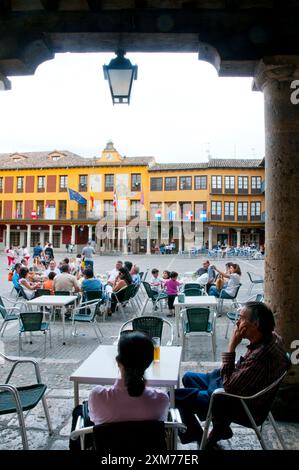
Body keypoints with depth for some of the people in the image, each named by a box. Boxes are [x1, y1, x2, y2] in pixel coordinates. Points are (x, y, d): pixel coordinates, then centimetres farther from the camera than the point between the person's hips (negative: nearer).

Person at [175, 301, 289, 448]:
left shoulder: (261, 356, -38)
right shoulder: (271, 337, -10)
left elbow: (229, 386, -29)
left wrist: (232, 346, -30)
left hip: (239, 406, -9)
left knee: (176, 395, -2)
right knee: (188, 377, 22)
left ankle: (195, 432, 26)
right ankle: (220, 428, 25)